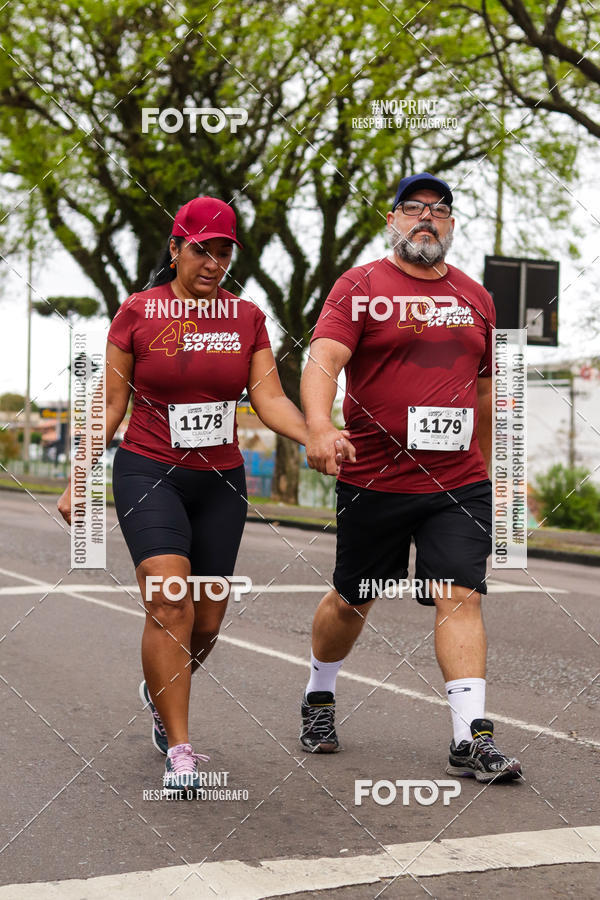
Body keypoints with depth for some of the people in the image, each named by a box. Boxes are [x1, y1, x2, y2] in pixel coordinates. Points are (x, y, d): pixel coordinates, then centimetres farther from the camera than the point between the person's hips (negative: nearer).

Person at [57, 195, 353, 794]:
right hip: (148, 472, -3)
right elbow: (111, 404, 2)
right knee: (169, 604, -19)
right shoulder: (138, 312, -2)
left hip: (220, 480, 4)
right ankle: (178, 751, -11)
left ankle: (159, 691, 40)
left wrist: (316, 436, -19)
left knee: (207, 621, 7)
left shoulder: (246, 317, 6)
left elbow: (269, 398, -1)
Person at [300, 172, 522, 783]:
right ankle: (319, 696, 36)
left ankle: (471, 740, -8)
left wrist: (482, 466, 22)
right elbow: (323, 361, -16)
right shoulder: (359, 287, -2)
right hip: (374, 480, -2)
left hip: (460, 485, 3)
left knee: (460, 598, -9)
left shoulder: (476, 298, 12)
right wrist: (319, 427, -34)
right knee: (353, 600, 12)